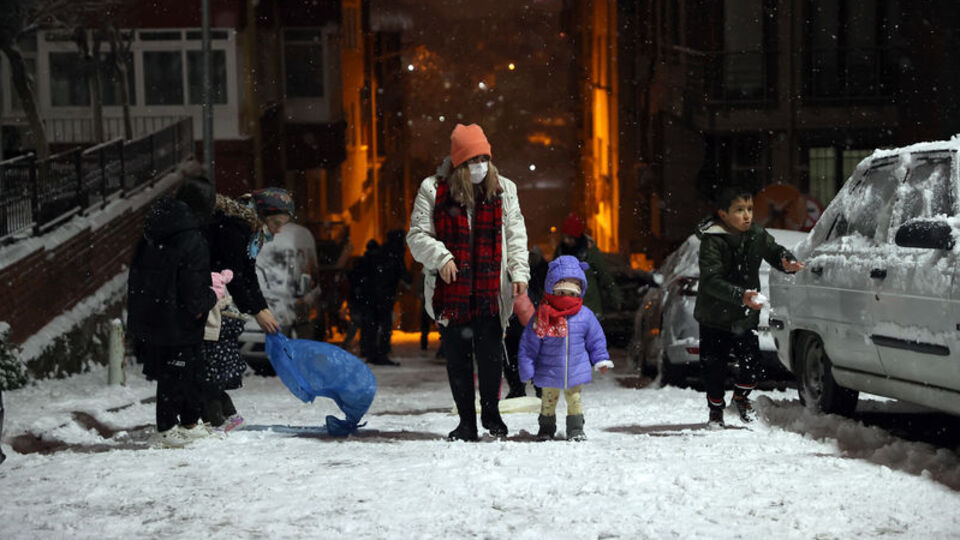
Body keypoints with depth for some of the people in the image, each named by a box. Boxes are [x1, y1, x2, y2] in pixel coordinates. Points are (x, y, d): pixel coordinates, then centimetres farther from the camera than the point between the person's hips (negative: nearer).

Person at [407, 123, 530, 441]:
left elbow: (515, 235, 8)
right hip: (450, 291, 0)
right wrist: (440, 257, -15)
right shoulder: (433, 190, 0)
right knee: (457, 356, 5)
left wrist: (519, 272, -4)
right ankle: (466, 421, 16)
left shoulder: (503, 189, 7)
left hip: (490, 290, 1)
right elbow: (418, 236, 2)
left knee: (491, 352, -4)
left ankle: (491, 412, 18)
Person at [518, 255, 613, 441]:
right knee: (548, 399, 14)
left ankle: (576, 429, 19)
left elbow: (596, 339, 9)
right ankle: (546, 427, 31)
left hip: (576, 371, 1)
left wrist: (601, 360, 5)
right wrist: (527, 370, -6)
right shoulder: (542, 317, -12)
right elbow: (528, 345, -6)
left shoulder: (585, 315, -6)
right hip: (549, 372, 0)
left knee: (574, 398, 7)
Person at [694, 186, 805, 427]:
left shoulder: (757, 235, -4)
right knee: (713, 366, 5)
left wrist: (788, 263, -17)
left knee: (751, 360, -3)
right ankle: (716, 409, 28)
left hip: (746, 316, 4)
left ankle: (741, 396, 27)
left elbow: (775, 251, 8)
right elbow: (712, 281, -28)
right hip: (715, 317, -3)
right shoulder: (712, 241, -20)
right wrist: (741, 296, -42)